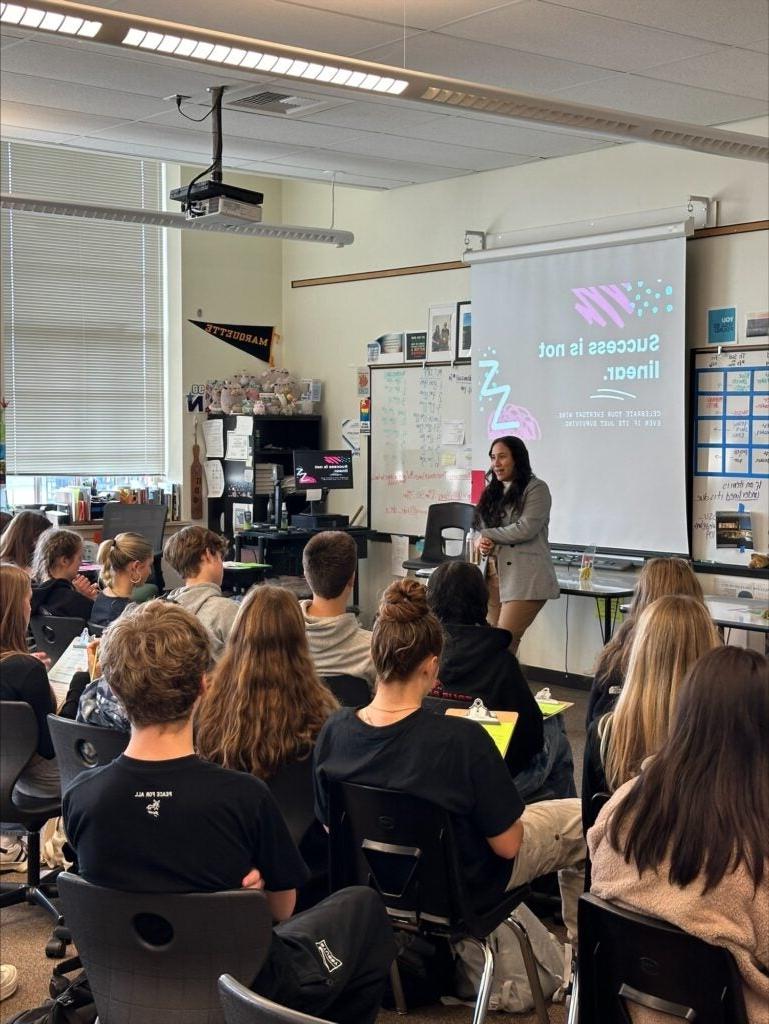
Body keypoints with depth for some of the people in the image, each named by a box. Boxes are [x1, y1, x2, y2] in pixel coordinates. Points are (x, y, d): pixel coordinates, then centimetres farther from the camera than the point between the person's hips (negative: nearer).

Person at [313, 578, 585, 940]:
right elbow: (507, 845, -23)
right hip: (467, 889, -5)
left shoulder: (334, 730, -20)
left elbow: (329, 824, -4)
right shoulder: (463, 740, -35)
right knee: (580, 818, 17)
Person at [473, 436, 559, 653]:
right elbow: (482, 529, 20)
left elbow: (526, 529, -13)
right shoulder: (493, 491, 20)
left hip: (524, 577, -7)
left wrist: (486, 535, -4)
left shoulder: (536, 488, -2)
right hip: (494, 575, 7)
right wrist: (482, 543, -4)